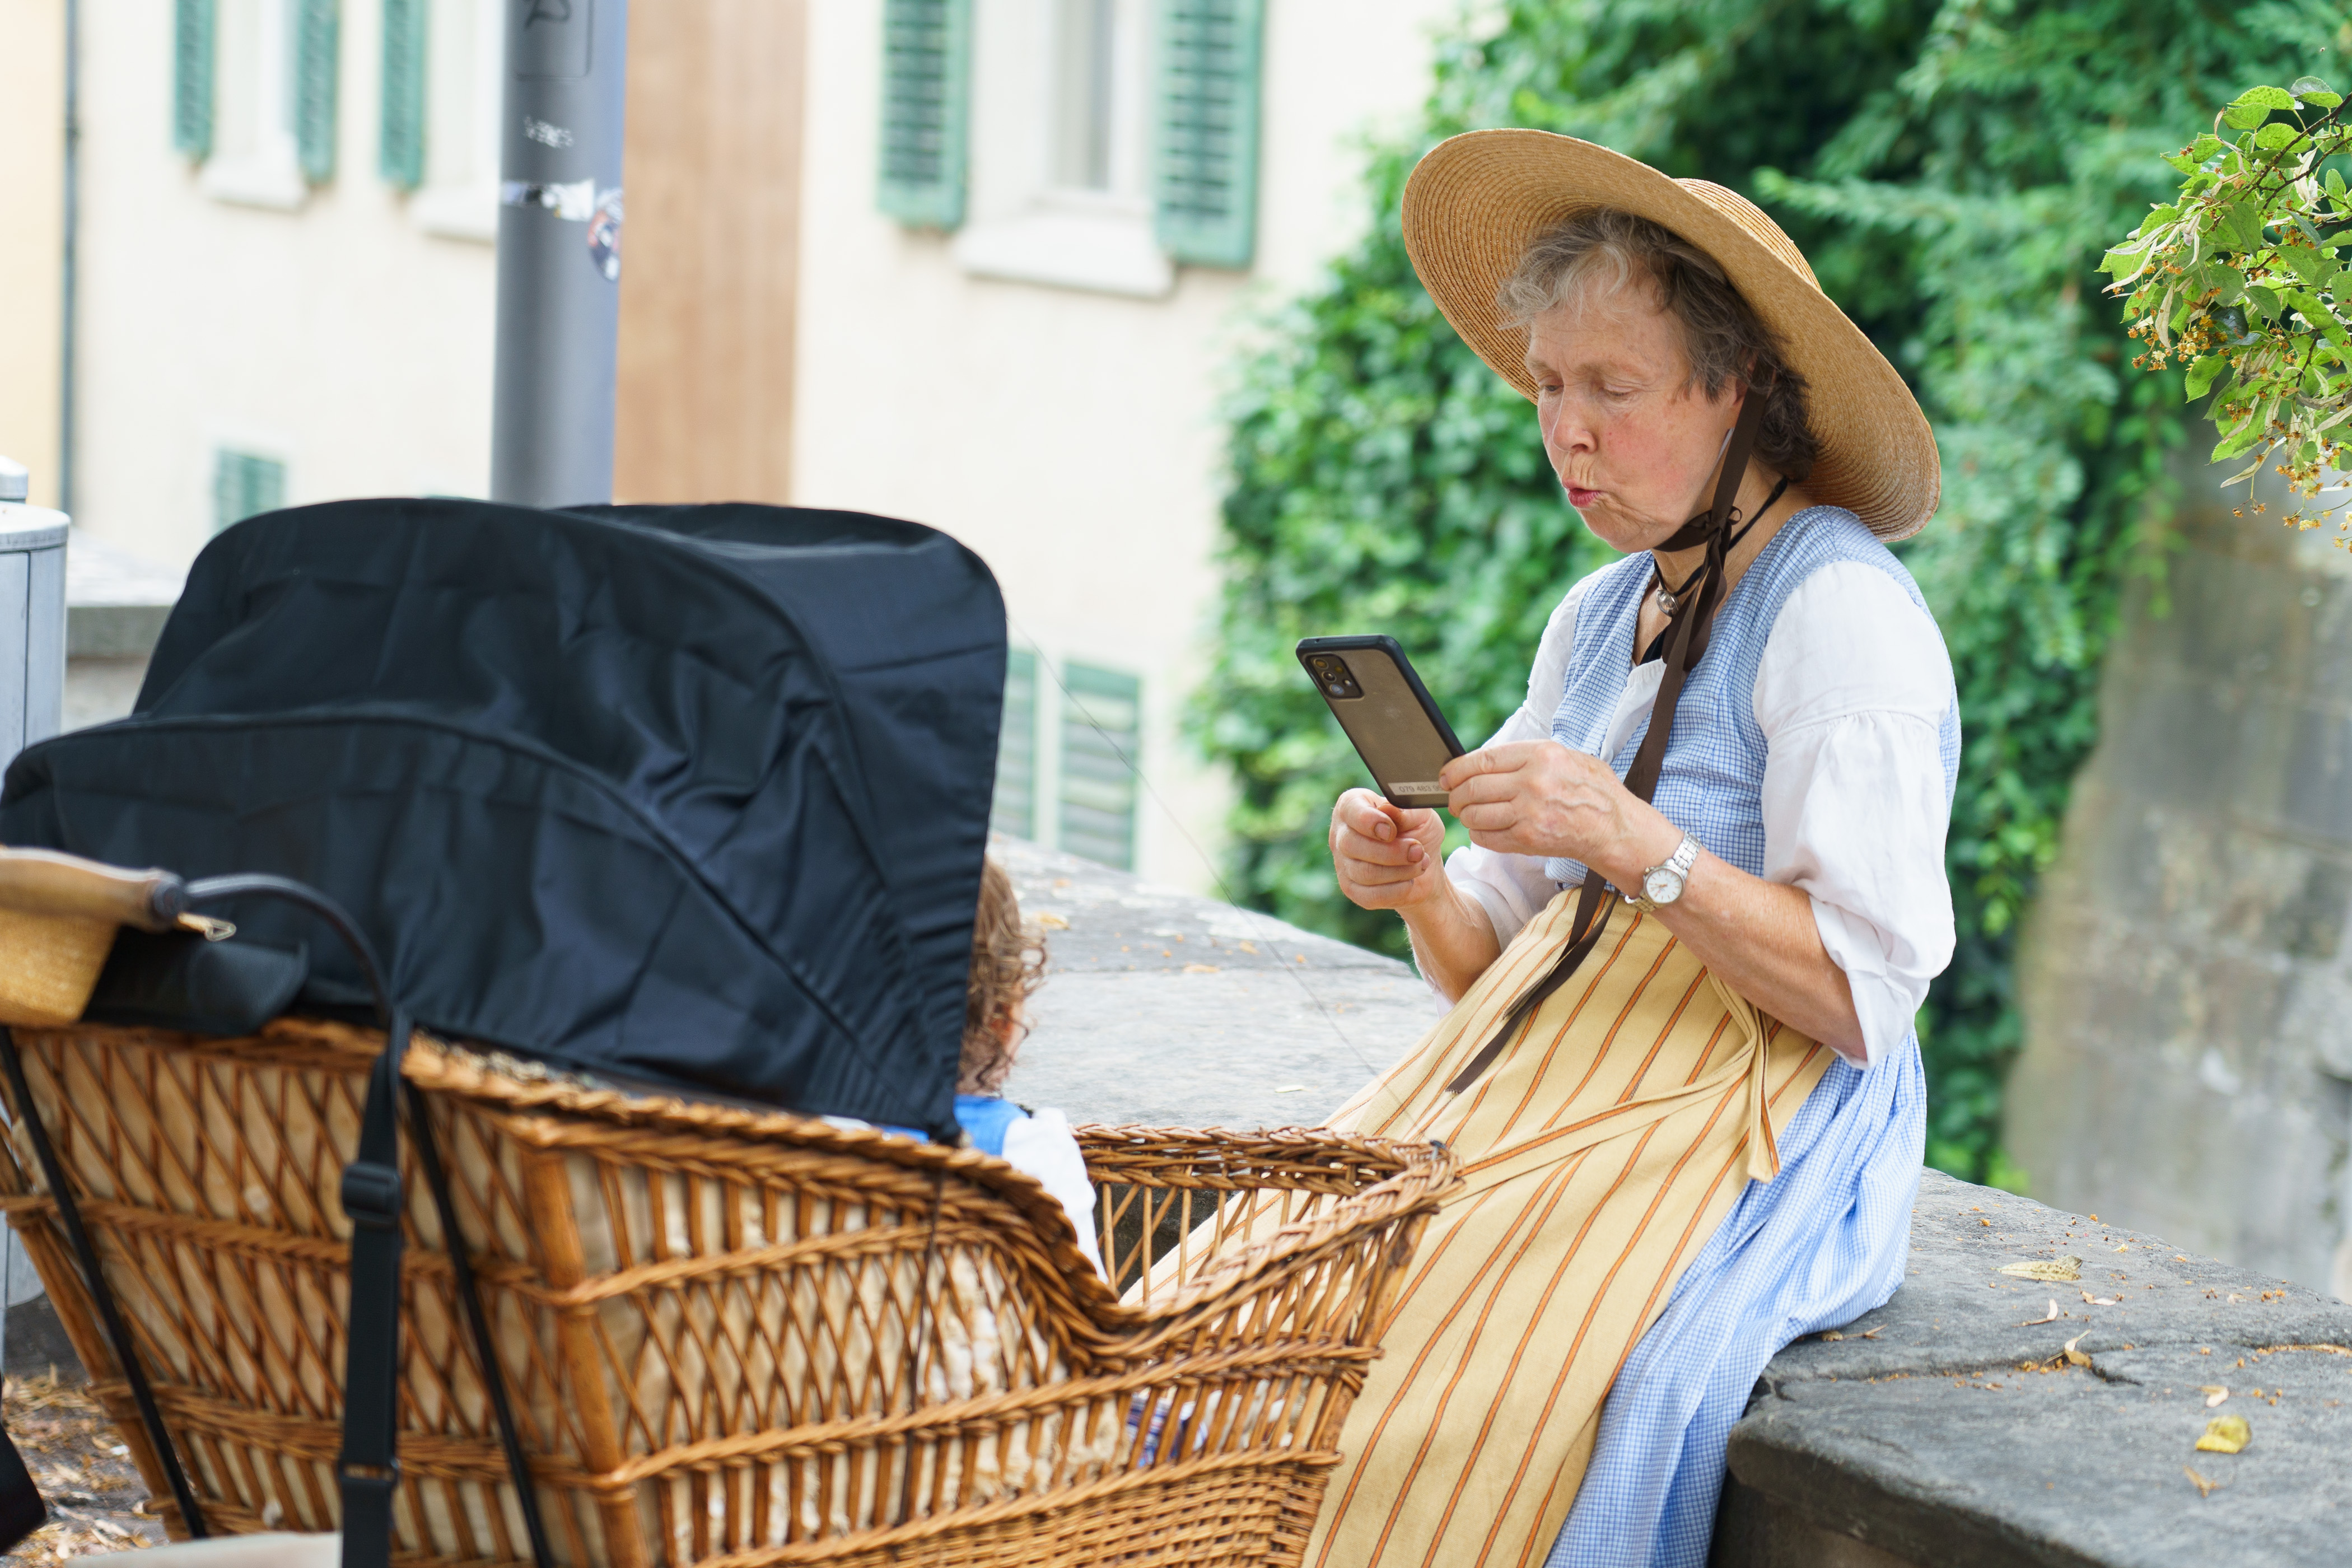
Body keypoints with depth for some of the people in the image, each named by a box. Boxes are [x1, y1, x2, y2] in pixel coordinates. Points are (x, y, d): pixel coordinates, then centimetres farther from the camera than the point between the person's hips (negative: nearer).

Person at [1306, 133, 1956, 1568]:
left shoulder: (1840, 607, -8)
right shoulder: (1601, 615, 16)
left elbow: (1864, 998, -13)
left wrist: (1635, 843, -22)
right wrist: (1421, 890, -4)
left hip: (1751, 1129, -7)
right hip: (1550, 1080, 7)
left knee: (1455, 1386, -29)